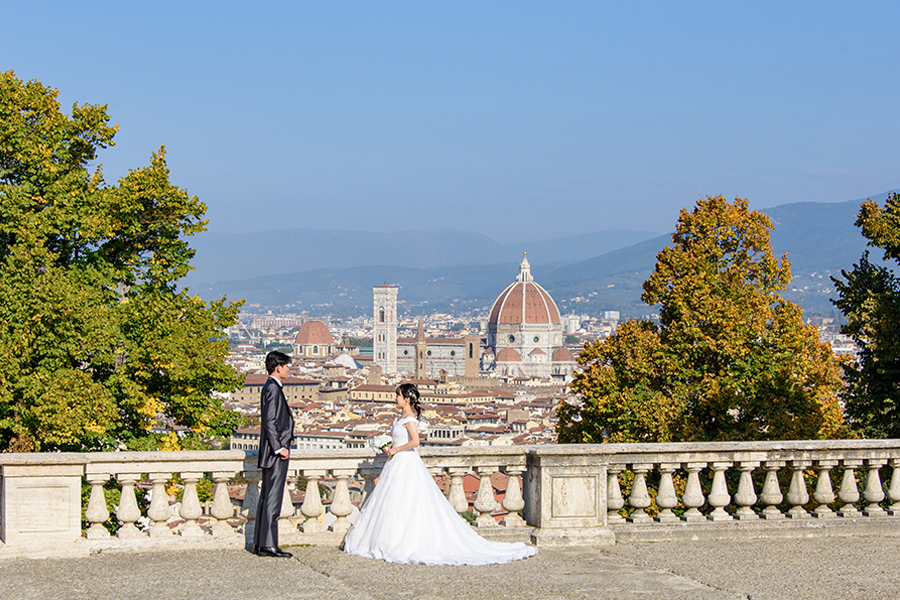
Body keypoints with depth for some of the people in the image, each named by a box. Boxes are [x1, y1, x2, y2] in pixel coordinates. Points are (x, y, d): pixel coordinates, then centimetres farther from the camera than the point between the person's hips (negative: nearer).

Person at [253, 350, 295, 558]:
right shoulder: (273, 388, -13)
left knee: (267, 498, 11)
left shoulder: (271, 387, 17)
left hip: (271, 453, 11)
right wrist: (278, 448, -20)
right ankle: (268, 545, -10)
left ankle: (260, 544, 15)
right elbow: (270, 422, -19)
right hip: (275, 454, -11)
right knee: (273, 499, -10)